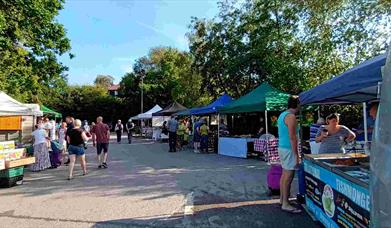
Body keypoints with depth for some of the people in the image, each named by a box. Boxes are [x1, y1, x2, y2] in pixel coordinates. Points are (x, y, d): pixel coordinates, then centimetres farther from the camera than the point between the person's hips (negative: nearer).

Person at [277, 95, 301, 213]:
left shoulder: (282, 114, 13)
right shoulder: (291, 116, -16)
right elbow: (292, 137, -20)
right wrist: (296, 155, -17)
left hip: (282, 147, 10)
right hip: (288, 149, -10)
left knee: (284, 174, 16)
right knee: (288, 176, -4)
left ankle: (282, 198, 27)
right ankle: (285, 204, 2)